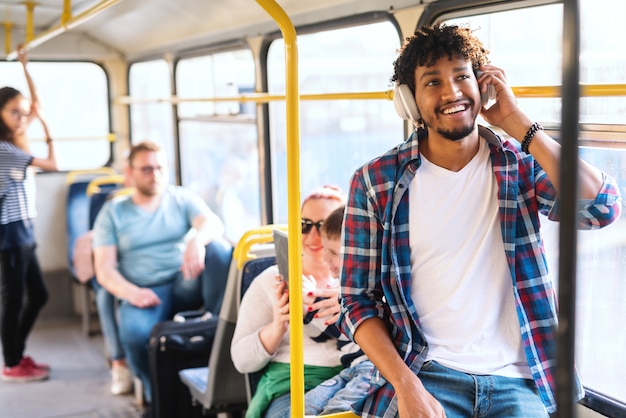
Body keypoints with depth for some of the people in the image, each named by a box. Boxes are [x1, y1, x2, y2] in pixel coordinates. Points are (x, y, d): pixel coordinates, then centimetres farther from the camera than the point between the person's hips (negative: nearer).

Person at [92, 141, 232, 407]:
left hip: (187, 284, 1)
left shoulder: (182, 199, 12)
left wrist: (197, 240, -35)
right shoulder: (113, 212, 11)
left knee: (218, 247, -27)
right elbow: (104, 270, 2)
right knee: (135, 333, -34)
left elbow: (213, 223, -9)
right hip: (144, 293, -1)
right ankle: (156, 396, -5)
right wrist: (131, 293, -20)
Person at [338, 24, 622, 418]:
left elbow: (602, 208, -15)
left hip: (519, 379, 2)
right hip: (427, 373, -1)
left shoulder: (523, 164, 3)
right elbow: (358, 301, 0)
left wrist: (517, 121, -11)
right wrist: (406, 386, -13)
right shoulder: (375, 182, 0)